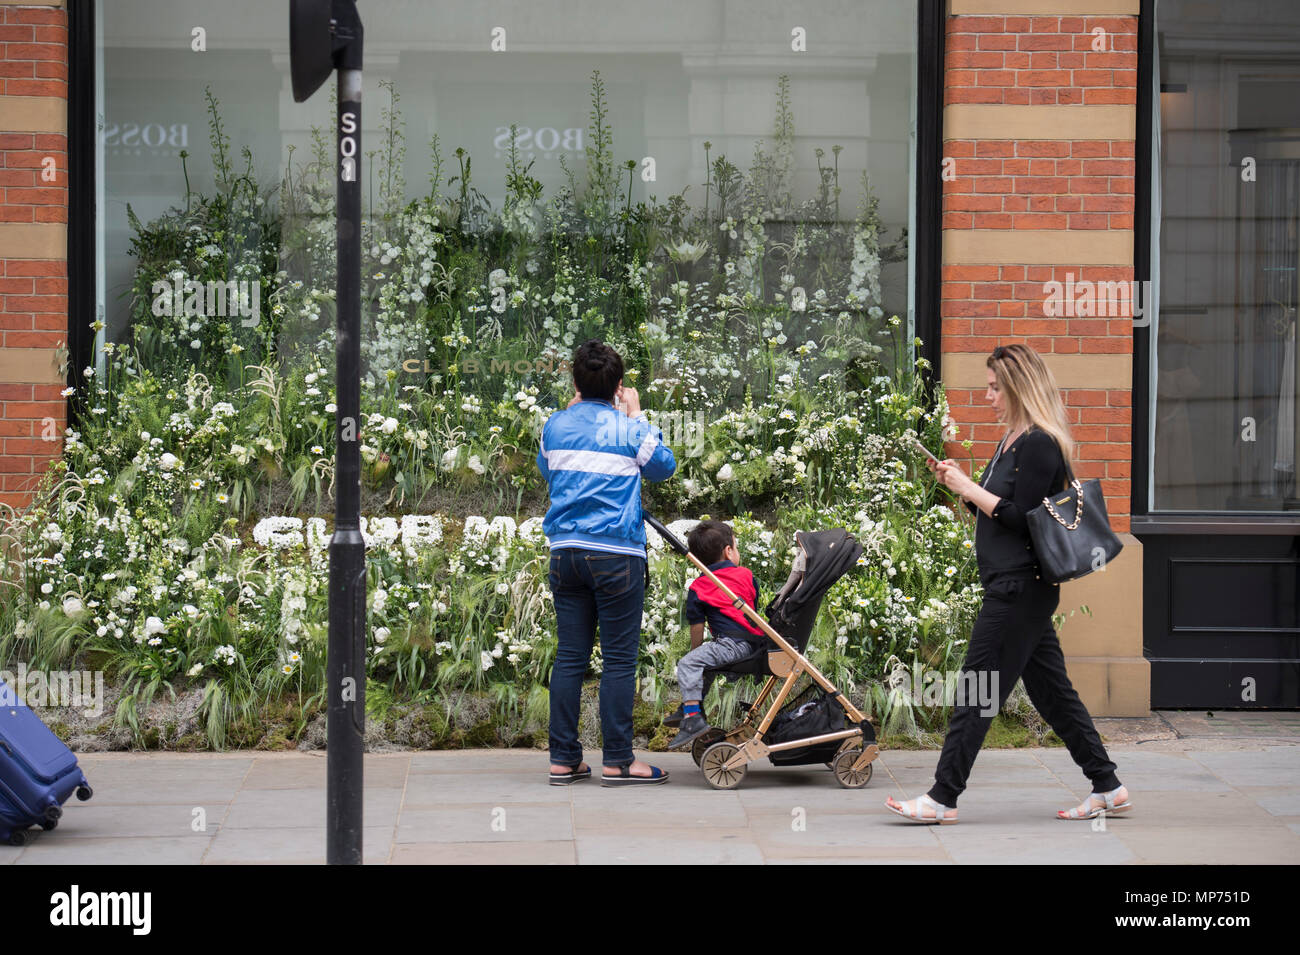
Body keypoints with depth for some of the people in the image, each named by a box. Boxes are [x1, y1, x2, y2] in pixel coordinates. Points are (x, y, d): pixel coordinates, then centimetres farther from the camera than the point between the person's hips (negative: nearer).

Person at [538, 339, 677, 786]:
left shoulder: (555, 426, 5)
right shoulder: (629, 429, -6)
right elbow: (664, 467, 12)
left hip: (565, 552, 4)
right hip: (617, 554, -4)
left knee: (569, 656, 8)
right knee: (619, 659, 0)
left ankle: (564, 759, 9)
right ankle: (618, 761, 1)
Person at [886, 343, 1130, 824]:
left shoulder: (1039, 444, -15)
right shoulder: (1012, 441, 16)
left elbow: (1020, 519, -20)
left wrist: (969, 488, -14)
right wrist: (958, 483, 8)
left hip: (1020, 588, -10)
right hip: (1017, 586, 10)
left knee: (977, 690, -7)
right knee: (1051, 690, 13)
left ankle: (943, 798, -3)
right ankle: (1107, 787, 17)